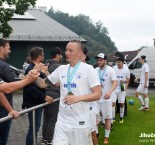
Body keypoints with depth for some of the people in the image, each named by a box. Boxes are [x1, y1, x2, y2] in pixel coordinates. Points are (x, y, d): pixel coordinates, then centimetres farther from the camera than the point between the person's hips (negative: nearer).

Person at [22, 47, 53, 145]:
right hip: (33, 104, -10)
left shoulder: (37, 68, 13)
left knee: (36, 126, 17)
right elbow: (31, 89, -28)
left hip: (37, 103, 10)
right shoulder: (31, 70, -19)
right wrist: (44, 97, -25)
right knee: (34, 127, -3)